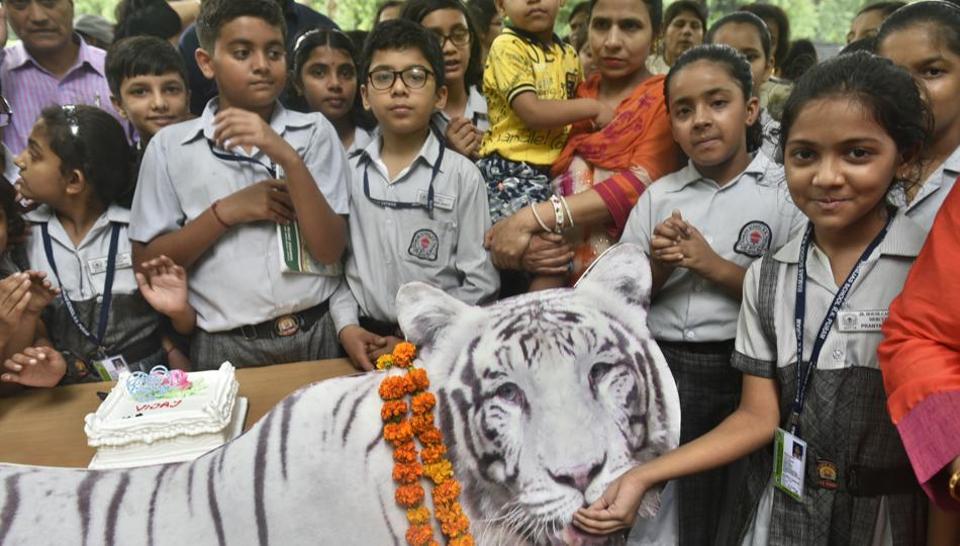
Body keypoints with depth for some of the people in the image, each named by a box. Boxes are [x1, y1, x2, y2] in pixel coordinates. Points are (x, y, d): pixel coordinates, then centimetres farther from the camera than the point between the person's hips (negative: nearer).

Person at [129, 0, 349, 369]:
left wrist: (288, 157, -19)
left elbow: (330, 250, -9)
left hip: (316, 335, 1)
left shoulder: (315, 132, -2)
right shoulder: (170, 145, 0)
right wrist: (226, 211, -12)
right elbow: (147, 264, 0)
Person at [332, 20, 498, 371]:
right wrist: (347, 327, -7)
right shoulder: (351, 173, 4)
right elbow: (336, 261, 7)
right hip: (365, 339, 3)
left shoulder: (461, 175, -6)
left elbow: (481, 282, -7)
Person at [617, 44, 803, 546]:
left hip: (744, 374, -3)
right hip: (658, 369, 3)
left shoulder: (785, 194, -4)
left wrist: (716, 267, -17)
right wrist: (658, 267, -11)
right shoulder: (658, 195, 6)